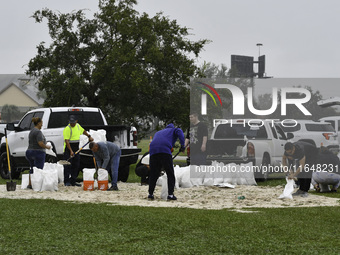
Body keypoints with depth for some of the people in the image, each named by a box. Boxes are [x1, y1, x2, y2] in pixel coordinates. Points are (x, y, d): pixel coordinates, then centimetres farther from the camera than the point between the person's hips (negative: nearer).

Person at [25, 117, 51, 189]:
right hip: (38, 152, -9)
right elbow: (40, 143, -23)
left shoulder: (31, 132, 15)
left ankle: (30, 184, 16)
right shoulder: (38, 132, -14)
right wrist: (47, 146, -5)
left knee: (32, 169, 15)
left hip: (30, 151, 9)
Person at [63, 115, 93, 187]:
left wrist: (89, 136, 28)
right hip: (68, 148, -7)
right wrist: (71, 151, -27)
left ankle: (73, 181, 12)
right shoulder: (67, 129, -14)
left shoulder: (78, 126, 8)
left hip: (76, 148, 7)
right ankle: (66, 181, -6)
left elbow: (83, 131, 31)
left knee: (76, 165, 7)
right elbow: (66, 141, -20)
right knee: (68, 165, -9)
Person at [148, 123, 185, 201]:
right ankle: (170, 194, -5)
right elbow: (179, 131, 1)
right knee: (170, 174, 2)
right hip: (165, 151, -5)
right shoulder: (173, 130, 25)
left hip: (153, 151, 5)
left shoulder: (158, 133, 40)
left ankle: (150, 194, 15)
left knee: (153, 174, 14)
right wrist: (182, 145, -5)